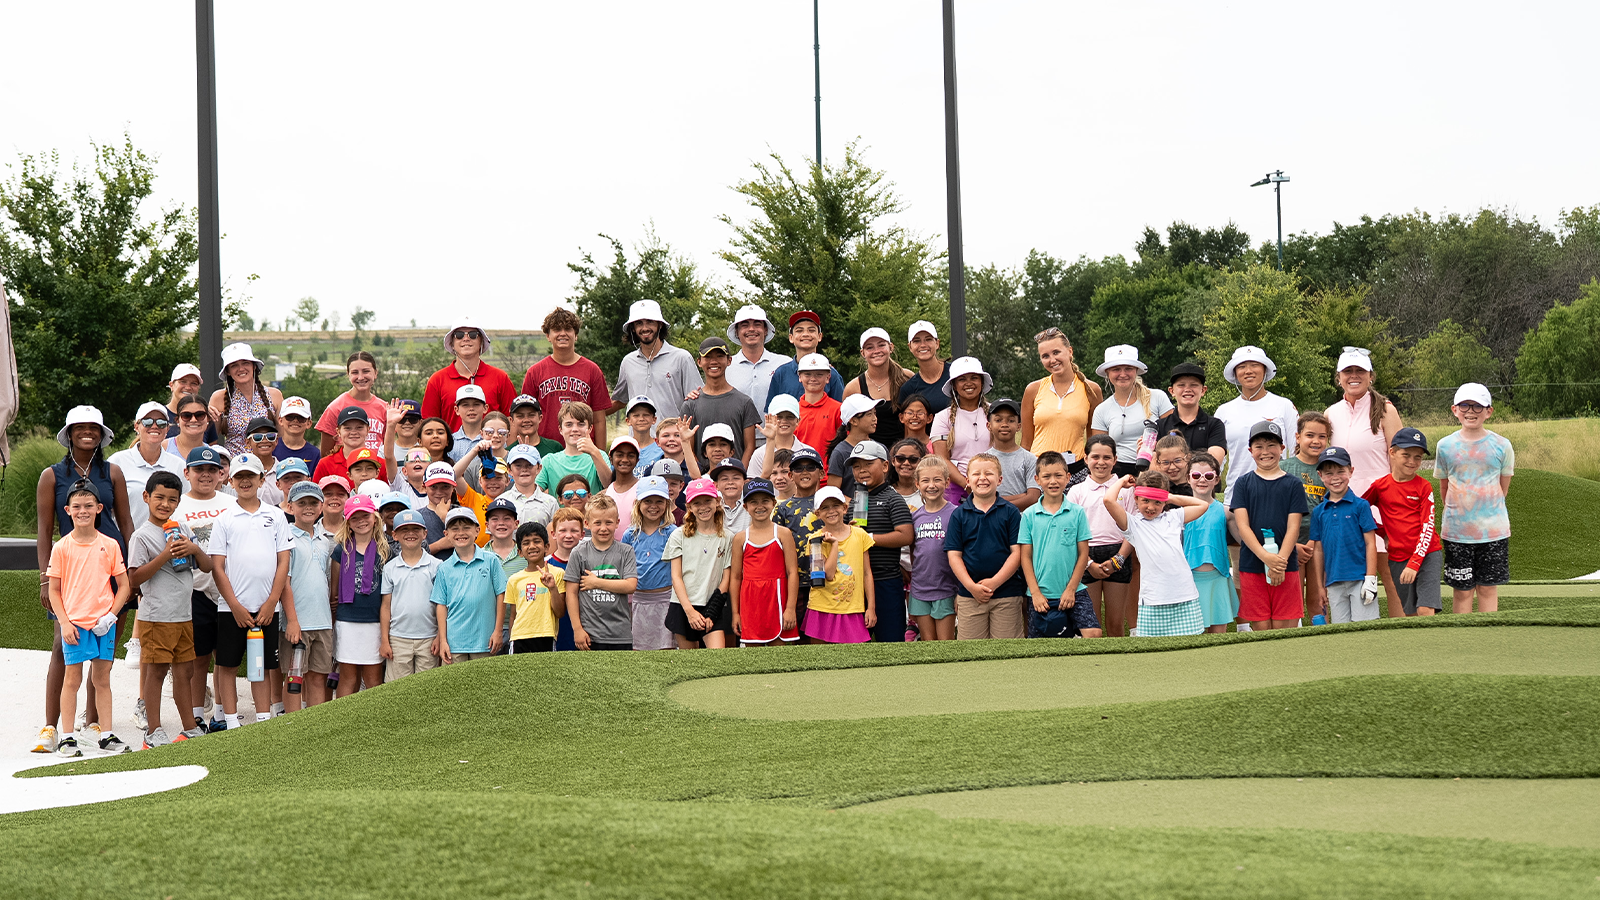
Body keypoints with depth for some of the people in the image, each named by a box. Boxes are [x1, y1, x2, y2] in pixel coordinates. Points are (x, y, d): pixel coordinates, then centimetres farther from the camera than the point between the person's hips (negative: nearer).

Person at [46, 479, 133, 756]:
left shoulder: (110, 545, 3)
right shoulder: (61, 548, -1)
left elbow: (124, 585, 6)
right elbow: (54, 590, 1)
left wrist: (111, 615, -6)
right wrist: (65, 623, -8)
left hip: (104, 623, 2)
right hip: (74, 623, -2)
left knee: (102, 679, 8)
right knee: (72, 678, 0)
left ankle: (106, 735, 13)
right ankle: (67, 737, 5)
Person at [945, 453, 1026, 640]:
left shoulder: (1010, 512, 1)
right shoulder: (959, 515, 5)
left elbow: (1017, 552, -3)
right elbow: (954, 555, 2)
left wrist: (994, 582, -13)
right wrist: (971, 586, -10)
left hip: (1007, 595, -1)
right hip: (969, 595, 1)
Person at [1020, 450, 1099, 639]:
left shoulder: (1077, 513, 0)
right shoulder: (1029, 515, 1)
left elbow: (1083, 554, 1)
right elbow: (1026, 557, 2)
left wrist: (1071, 589, -6)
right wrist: (1035, 593, -5)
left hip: (1073, 592, -1)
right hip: (1041, 595, 1)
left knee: (1093, 633, -18)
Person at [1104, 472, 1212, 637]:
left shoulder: (1173, 518, 16)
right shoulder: (1133, 524, 4)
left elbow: (1202, 505, 26)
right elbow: (1109, 500, -9)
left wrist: (1173, 498, 20)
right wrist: (1122, 481, 9)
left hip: (1186, 598, 3)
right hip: (1154, 601, -3)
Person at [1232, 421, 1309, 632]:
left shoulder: (1293, 484, 6)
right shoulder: (1243, 483, 6)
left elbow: (1293, 527, 0)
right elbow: (1242, 525, -2)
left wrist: (1280, 561, -14)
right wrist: (1266, 557, -15)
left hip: (1286, 567, 0)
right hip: (1252, 565, 0)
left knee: (1283, 628, -2)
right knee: (1261, 628, 1)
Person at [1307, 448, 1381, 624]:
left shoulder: (1360, 506, -1)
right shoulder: (1318, 512, 8)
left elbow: (1370, 544, -2)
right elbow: (1318, 550, 12)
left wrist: (1370, 579, -8)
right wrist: (1320, 587, 11)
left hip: (1360, 578, -3)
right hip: (1334, 582, 3)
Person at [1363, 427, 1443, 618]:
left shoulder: (1424, 486, -3)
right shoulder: (1380, 486, 3)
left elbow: (1427, 527, -8)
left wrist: (1414, 563, -16)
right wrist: (1382, 532, 10)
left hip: (1427, 555, -3)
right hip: (1397, 558, 3)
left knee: (1425, 610, -15)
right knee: (1410, 613, 7)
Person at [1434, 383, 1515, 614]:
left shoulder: (1501, 446, -1)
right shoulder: (1446, 446, 1)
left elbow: (1503, 487, 8)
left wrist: (1486, 512, 3)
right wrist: (1454, 513, 6)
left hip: (1493, 531, 0)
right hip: (1456, 531, 0)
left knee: (1488, 587, 4)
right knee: (1462, 589, 3)